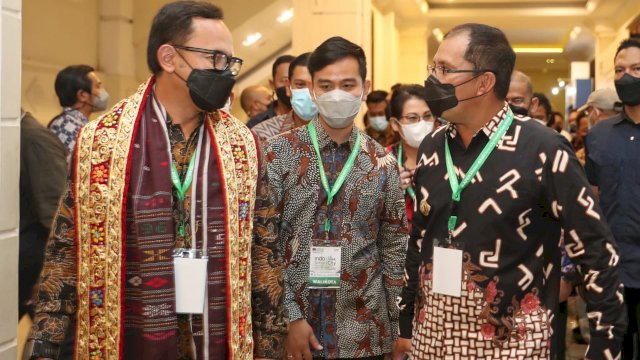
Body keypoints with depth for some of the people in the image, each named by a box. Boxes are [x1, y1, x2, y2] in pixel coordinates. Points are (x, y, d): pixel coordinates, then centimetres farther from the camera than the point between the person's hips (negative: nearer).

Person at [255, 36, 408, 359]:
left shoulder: (382, 162, 3)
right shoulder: (279, 153, -5)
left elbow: (395, 248, 6)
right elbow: (263, 243, -7)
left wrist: (395, 326, 4)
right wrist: (289, 318, -10)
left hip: (363, 333, 2)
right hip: (293, 327, -2)